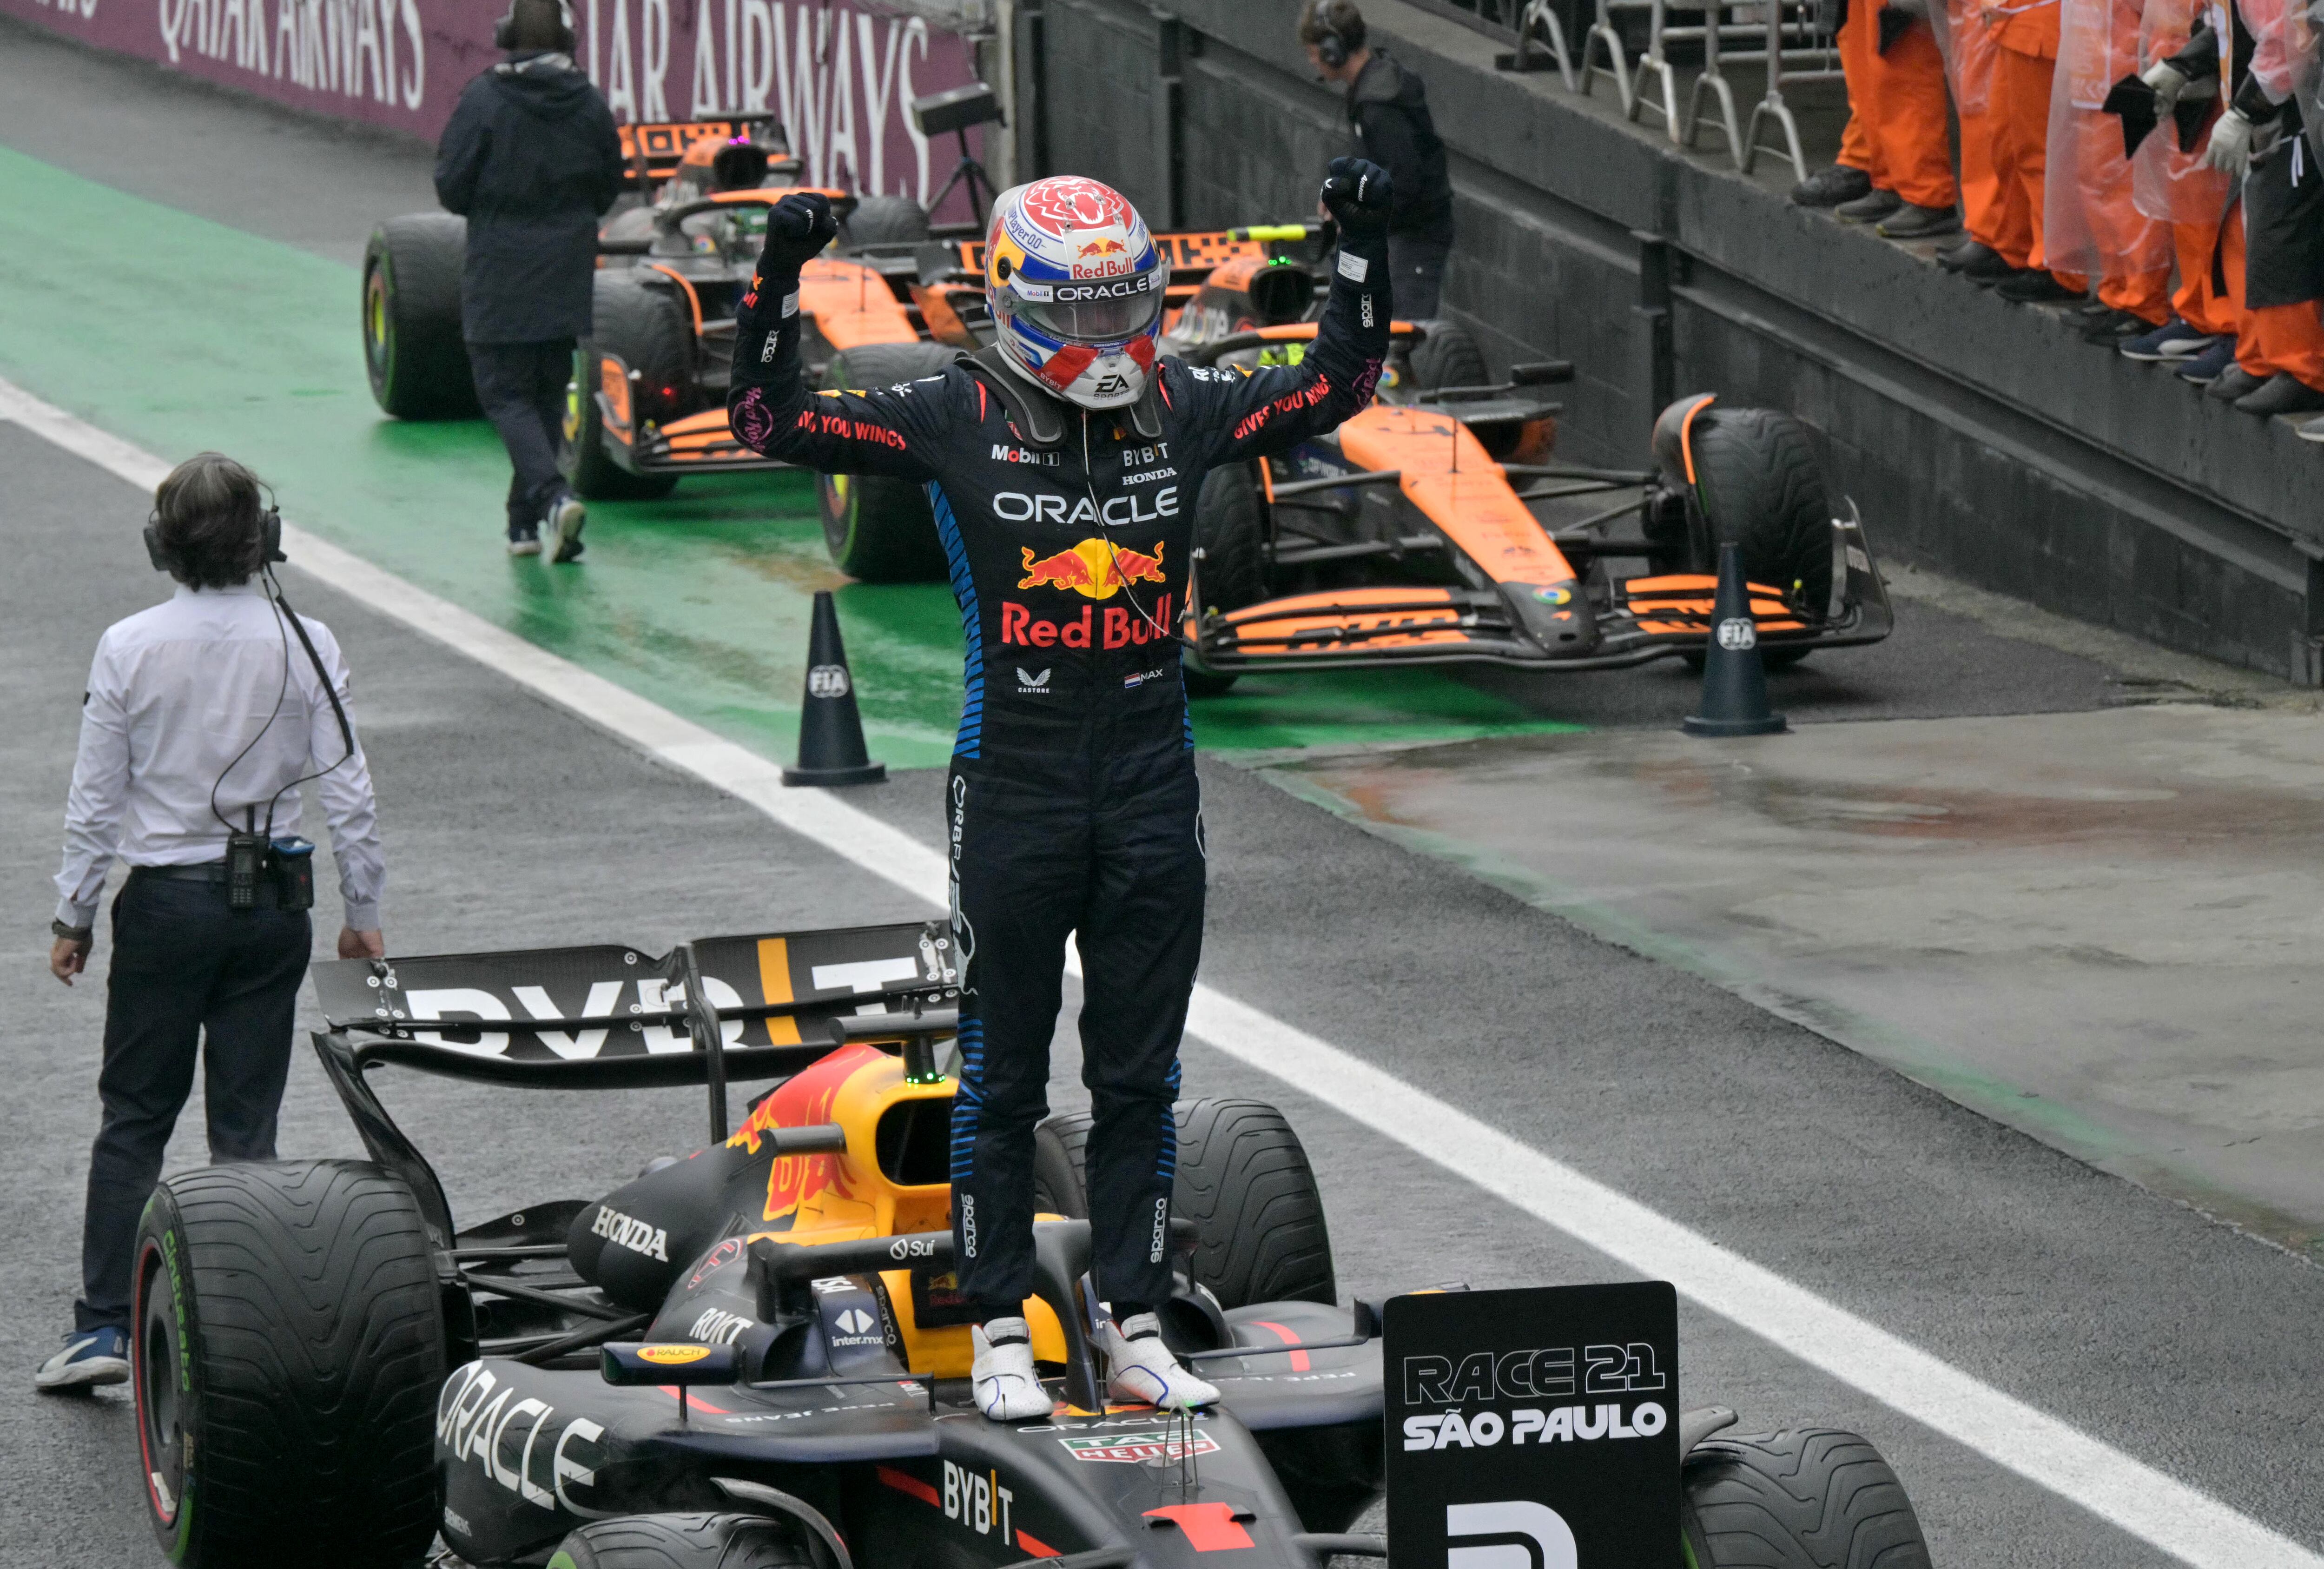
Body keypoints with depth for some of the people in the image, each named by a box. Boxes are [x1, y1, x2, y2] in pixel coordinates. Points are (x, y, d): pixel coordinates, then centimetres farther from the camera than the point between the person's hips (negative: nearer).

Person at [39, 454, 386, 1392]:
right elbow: (347, 791, -3)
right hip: (272, 902, 1)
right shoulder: (305, 645, -6)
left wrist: (74, 916, 7)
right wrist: (362, 912, 8)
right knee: (246, 1122, 7)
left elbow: (95, 799, -4)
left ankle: (105, 1324, 3)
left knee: (134, 1116, 8)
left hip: (165, 901, -1)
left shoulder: (130, 649, -9)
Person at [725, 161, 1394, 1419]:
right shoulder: (958, 420, -5)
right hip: (1014, 786, -3)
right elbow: (771, 420, -8)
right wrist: (781, 274, -18)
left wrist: (1363, 250, 7)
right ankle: (1000, 1331, 13)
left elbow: (1334, 388, 16)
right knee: (1003, 1076, 4)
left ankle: (1134, 1328, 17)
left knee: (1139, 1078, 9)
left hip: (1152, 793, 3)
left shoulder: (1182, 409, 4)